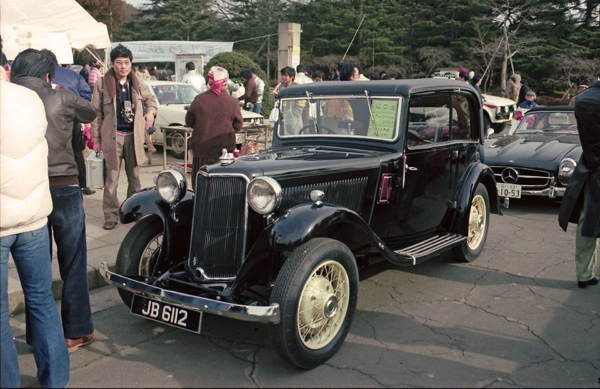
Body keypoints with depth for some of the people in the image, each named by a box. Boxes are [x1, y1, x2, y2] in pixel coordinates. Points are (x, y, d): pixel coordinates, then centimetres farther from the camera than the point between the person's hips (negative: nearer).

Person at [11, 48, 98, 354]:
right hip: (64, 189, -2)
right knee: (73, 265, 12)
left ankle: (39, 337, 23)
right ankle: (76, 331, 21)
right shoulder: (61, 99, -6)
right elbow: (90, 113, 13)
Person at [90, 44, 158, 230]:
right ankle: (111, 215, 5)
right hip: (112, 136, -3)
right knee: (111, 177, -4)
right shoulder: (102, 84, -2)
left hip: (133, 136, 3)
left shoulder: (137, 83, 9)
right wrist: (96, 138, -1)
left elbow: (150, 98, 26)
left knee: (134, 176, 11)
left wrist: (151, 111, 4)